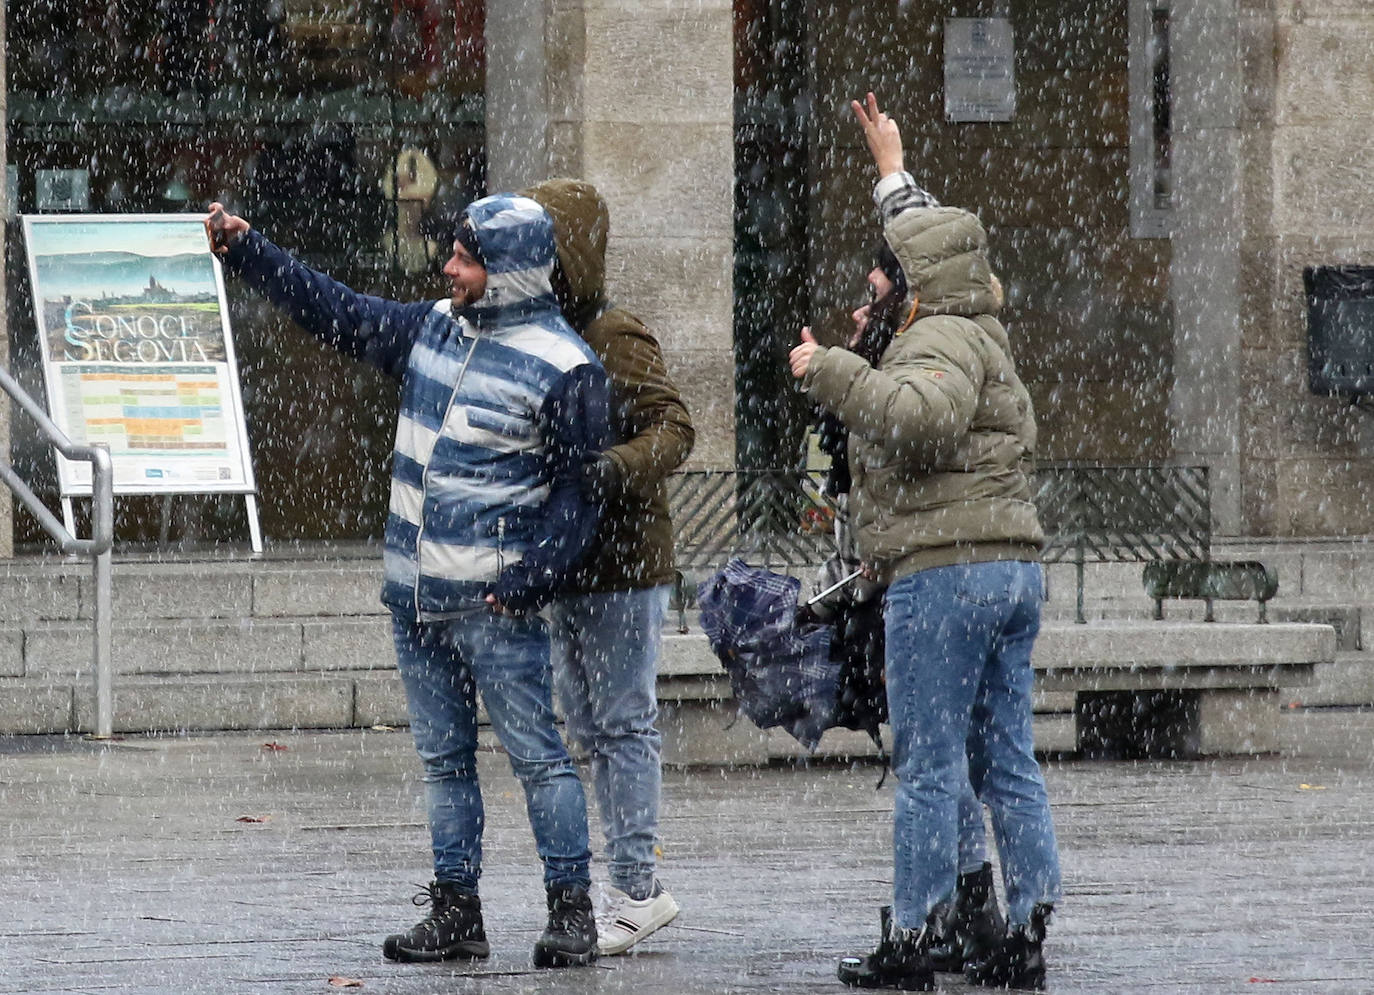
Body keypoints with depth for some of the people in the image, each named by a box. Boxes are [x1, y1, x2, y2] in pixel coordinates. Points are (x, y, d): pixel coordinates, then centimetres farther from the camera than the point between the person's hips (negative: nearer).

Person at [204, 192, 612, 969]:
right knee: (443, 756, 11)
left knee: (536, 752, -5)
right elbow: (338, 312, 21)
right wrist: (247, 252, 18)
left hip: (495, 602, -7)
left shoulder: (563, 367, -9)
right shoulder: (432, 330, 12)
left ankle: (572, 911, 0)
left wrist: (530, 578, -19)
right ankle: (456, 913, 17)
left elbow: (580, 490, -10)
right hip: (414, 596, 7)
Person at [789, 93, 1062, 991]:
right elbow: (933, 241, 35)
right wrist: (893, 169, 46)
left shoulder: (941, 343, -10)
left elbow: (921, 417, -32)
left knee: (928, 765, -5)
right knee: (1007, 761, 8)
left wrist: (831, 371, -23)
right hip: (1014, 569, 9)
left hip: (944, 571, -9)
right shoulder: (979, 334, 18)